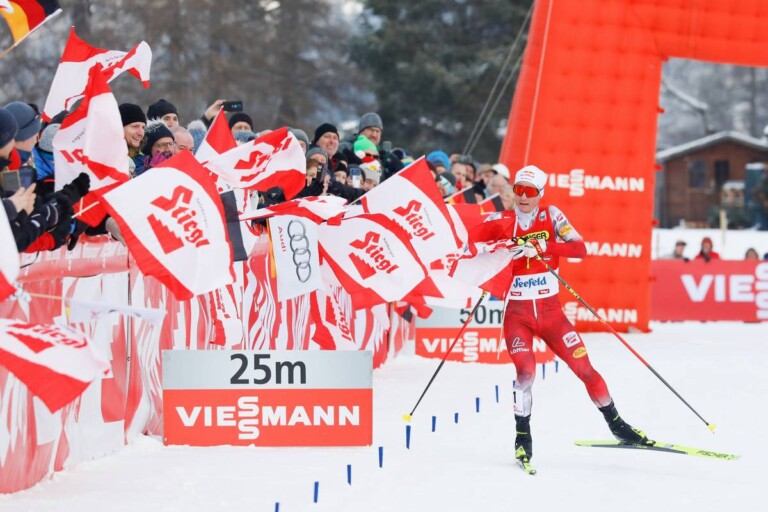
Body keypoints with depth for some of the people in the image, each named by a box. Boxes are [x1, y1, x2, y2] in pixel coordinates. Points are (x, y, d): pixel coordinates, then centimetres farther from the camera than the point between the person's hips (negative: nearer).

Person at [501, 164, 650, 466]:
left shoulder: (551, 216, -2)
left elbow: (580, 248, -14)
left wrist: (542, 247, -29)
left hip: (550, 311, 1)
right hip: (517, 313, -1)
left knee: (584, 367, 1)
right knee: (526, 372, -20)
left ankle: (616, 424, 18)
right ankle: (522, 435, -5)